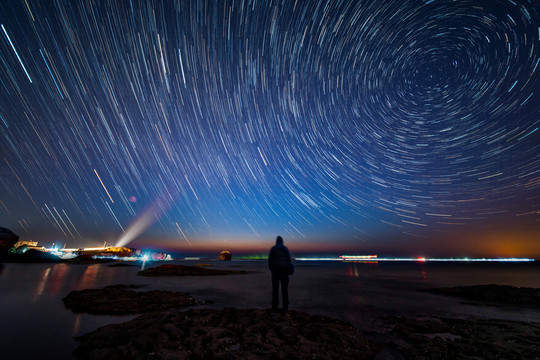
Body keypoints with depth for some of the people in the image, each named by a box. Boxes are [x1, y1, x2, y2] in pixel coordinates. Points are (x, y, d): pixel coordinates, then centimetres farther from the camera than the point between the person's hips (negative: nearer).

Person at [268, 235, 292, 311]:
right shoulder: (285, 249, -2)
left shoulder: (272, 249, -3)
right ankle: (285, 306, 9)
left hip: (275, 270, 0)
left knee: (275, 288, 6)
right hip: (284, 270, 1)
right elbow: (289, 260, -1)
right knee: (284, 288, 8)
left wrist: (270, 269, 4)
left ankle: (275, 306, 7)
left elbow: (270, 260, -5)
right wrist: (289, 269, 9)